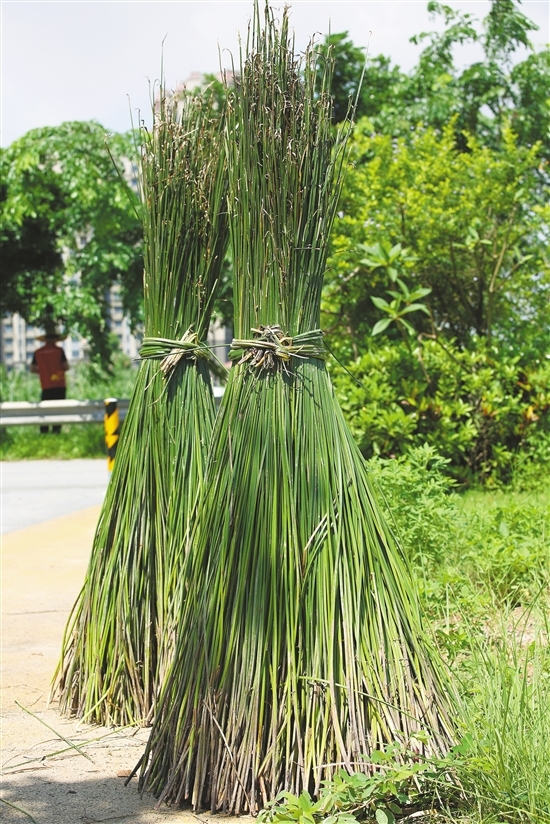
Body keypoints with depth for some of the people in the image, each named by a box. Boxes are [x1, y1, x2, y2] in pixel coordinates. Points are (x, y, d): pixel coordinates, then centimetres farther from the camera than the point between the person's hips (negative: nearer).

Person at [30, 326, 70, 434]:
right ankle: (56, 430, -7)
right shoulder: (58, 350, -4)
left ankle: (44, 430, 1)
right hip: (59, 384, -2)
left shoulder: (38, 352, 3)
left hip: (46, 386, 2)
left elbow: (32, 369, 8)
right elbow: (66, 366, -5)